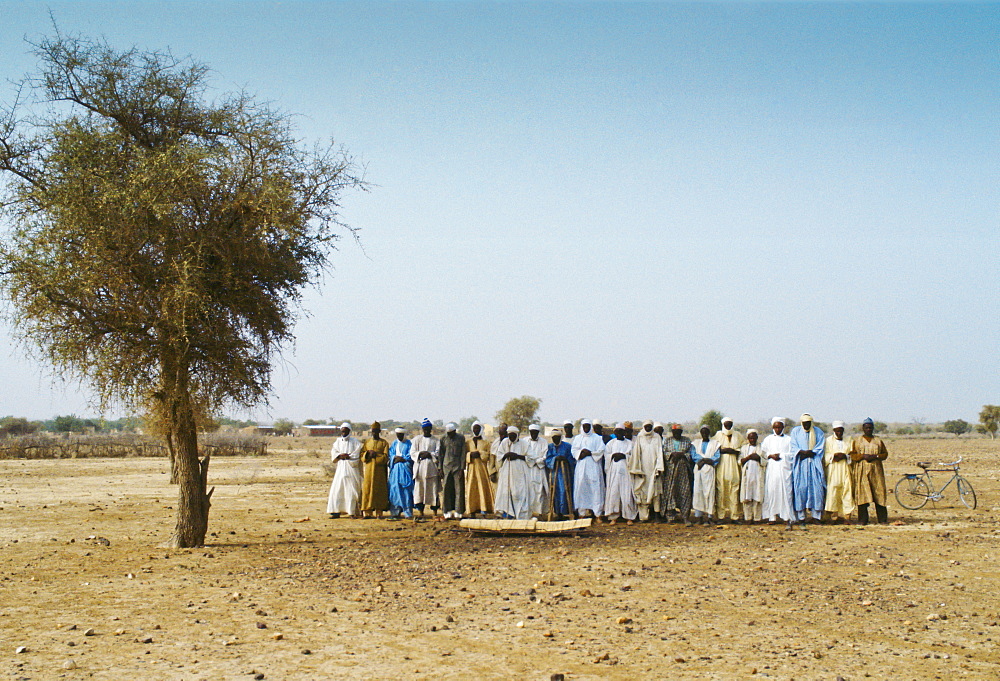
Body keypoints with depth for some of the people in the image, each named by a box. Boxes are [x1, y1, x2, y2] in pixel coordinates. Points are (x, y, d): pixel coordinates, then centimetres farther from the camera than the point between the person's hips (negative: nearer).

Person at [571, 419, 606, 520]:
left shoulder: (597, 438, 10)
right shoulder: (577, 438, 16)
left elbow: (601, 451, 1)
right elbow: (574, 451, 9)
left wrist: (590, 453, -10)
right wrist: (581, 453, -9)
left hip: (593, 466, -2)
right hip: (581, 467, 2)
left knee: (595, 489, -7)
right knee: (581, 488, -4)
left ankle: (597, 513, -8)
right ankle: (581, 513, -2)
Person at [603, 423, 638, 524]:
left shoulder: (630, 443, 13)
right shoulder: (611, 443, 16)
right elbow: (606, 455, 8)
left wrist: (624, 456, -9)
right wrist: (614, 455, -9)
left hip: (626, 469, -1)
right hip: (614, 470, 1)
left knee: (627, 493, -7)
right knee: (613, 492, -7)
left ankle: (629, 517, -2)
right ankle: (613, 517, -4)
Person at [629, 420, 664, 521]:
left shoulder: (657, 438, 9)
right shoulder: (638, 438, 6)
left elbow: (659, 453, 4)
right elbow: (636, 454, 3)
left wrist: (659, 469, -5)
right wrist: (638, 470, -4)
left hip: (653, 469, 1)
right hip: (642, 469, -1)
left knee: (655, 490, -3)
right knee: (643, 492, -4)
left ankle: (655, 512, -1)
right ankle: (643, 516, -3)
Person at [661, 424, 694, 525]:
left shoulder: (687, 440, 12)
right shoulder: (667, 441, 12)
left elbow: (691, 455, 8)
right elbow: (663, 454, 6)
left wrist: (682, 454, -8)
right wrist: (672, 454, -9)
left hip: (684, 468, 0)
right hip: (670, 468, 0)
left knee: (685, 491, -7)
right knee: (670, 490, -4)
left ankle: (685, 516, -8)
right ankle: (670, 514, 2)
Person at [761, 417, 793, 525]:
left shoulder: (788, 439, 11)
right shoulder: (768, 439, 15)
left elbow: (792, 454, 6)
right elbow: (763, 453, 10)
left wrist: (780, 455, -6)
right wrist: (771, 456, -7)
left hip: (785, 468, -1)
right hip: (771, 469, 1)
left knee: (785, 491, -8)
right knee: (771, 491, -5)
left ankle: (787, 517, -7)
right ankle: (772, 517, -3)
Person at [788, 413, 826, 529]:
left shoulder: (819, 432, 10)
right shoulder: (795, 431, 12)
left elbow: (820, 448, 4)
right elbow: (793, 447, 5)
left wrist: (809, 453, -12)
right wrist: (803, 452, -13)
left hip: (814, 463, 0)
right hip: (800, 464, 0)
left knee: (816, 488, -9)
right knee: (800, 488, -8)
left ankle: (816, 515, -6)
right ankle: (801, 518, -8)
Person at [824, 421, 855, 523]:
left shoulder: (848, 441, 18)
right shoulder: (829, 441, 10)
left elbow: (852, 455, 10)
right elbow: (825, 455, 3)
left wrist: (844, 456, -9)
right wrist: (834, 456, -15)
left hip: (845, 469, 3)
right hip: (833, 469, -2)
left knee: (846, 490, -5)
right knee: (833, 490, -10)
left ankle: (844, 515, -6)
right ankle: (832, 514, -10)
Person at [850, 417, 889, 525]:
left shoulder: (878, 440, 14)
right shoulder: (857, 440, 10)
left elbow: (885, 454, 11)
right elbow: (852, 455, 4)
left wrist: (876, 456, -8)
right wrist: (863, 456, -13)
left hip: (876, 470, 1)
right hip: (861, 470, -1)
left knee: (879, 492, -3)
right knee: (862, 493, -6)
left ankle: (882, 518, 2)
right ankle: (863, 519, -3)